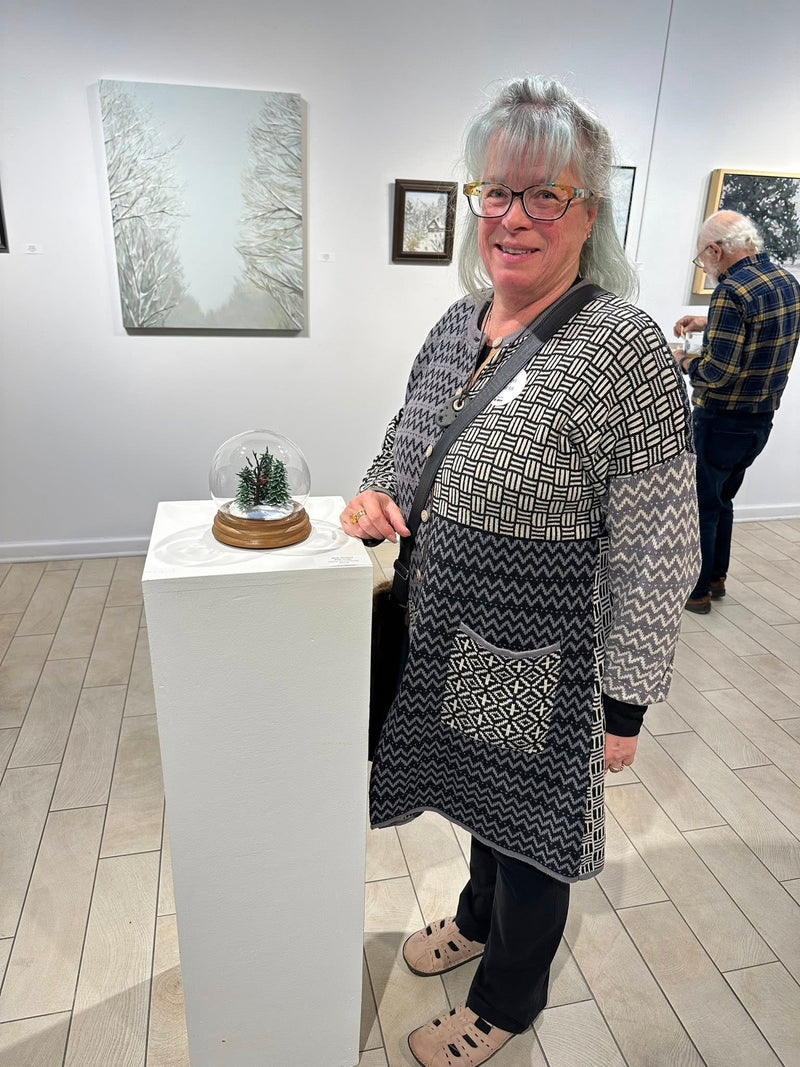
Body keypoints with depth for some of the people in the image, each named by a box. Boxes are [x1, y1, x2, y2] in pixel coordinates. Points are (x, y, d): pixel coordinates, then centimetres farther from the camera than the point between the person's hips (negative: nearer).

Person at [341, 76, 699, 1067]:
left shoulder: (623, 347, -21)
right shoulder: (457, 324, 1)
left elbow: (656, 550, -19)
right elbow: (410, 437, 15)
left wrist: (624, 705, -15)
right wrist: (376, 492, -7)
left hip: (542, 658, -6)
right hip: (450, 641, 7)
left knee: (527, 820, 17)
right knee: (484, 793, 29)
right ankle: (478, 918, 59)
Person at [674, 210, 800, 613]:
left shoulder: (732, 292, -23)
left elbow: (716, 373, -27)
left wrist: (683, 361, -9)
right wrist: (708, 323, 19)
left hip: (720, 422, -8)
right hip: (762, 420, 8)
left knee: (699, 506, 7)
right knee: (722, 500, 23)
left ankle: (695, 591, 19)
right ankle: (717, 576, 36)